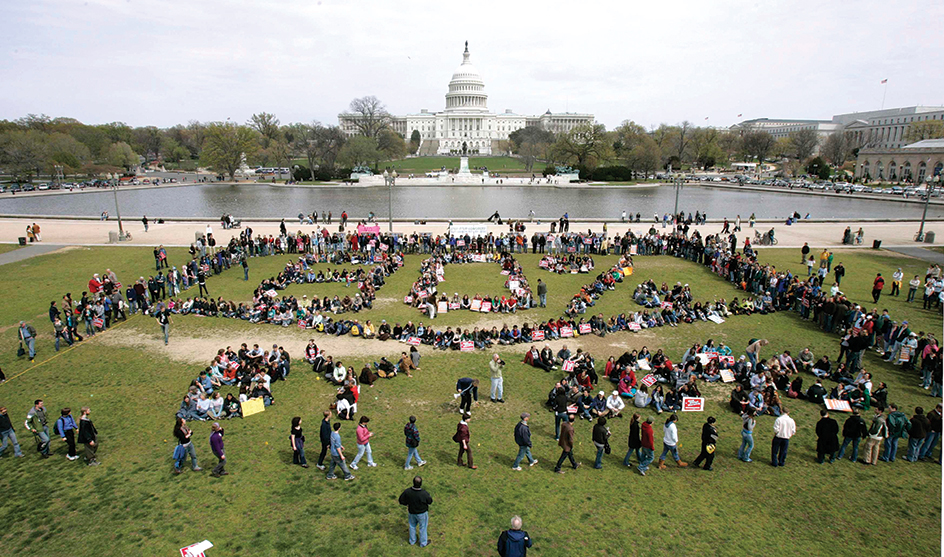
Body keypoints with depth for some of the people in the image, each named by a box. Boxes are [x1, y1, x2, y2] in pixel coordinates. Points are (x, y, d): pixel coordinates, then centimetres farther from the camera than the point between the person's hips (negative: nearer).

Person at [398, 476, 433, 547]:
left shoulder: (407, 491, -28)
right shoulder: (424, 493, -36)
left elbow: (401, 501, -13)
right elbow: (430, 502, -17)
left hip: (412, 512, 3)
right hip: (422, 513, -3)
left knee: (412, 526, 28)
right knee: (422, 527, 22)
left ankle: (412, 541, 49)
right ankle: (423, 543, 43)